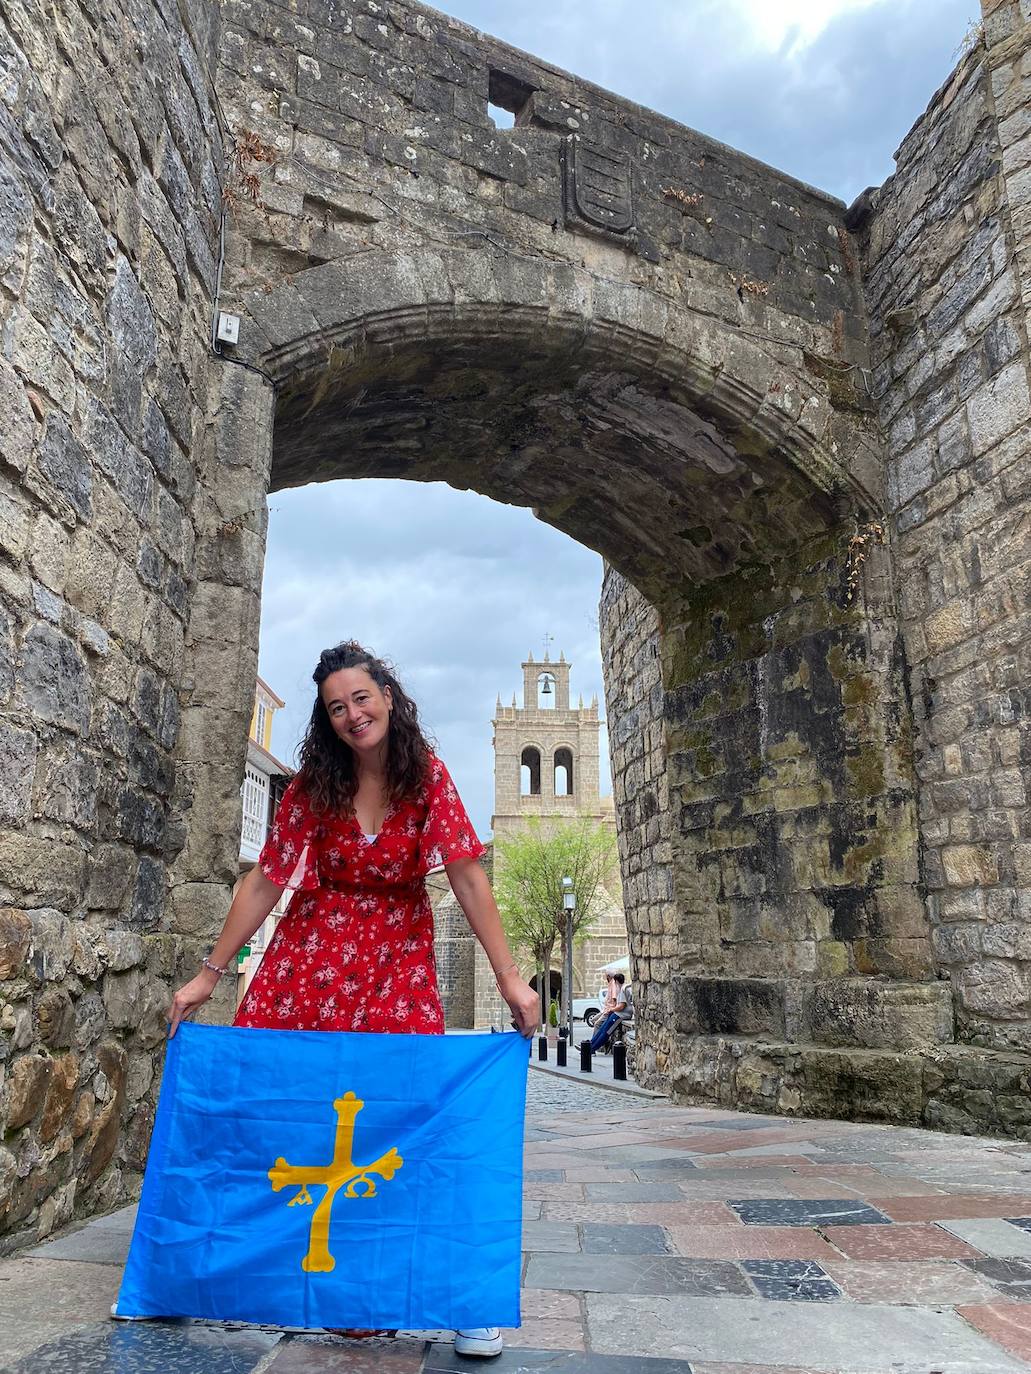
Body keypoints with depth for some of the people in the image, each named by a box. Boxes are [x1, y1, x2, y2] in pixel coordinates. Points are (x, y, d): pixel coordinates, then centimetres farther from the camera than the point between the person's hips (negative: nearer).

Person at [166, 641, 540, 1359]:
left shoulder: (427, 776, -11)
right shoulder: (314, 785, -6)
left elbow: (469, 876, -14)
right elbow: (265, 881, -1)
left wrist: (511, 979, -19)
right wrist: (210, 973, 0)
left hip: (399, 957, -2)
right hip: (313, 950, 2)